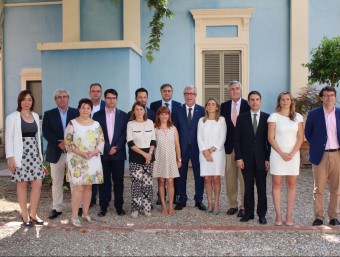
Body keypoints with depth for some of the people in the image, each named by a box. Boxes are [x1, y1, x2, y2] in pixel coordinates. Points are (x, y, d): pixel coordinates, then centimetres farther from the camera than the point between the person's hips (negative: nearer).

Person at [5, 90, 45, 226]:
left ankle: (33, 214, 16)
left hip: (34, 154, 5)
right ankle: (25, 216, 15)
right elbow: (9, 139, -6)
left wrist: (40, 155, 13)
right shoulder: (12, 117, -4)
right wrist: (10, 157, -13)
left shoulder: (36, 116, 11)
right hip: (20, 155, -5)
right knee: (22, 185, 4)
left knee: (37, 184, 2)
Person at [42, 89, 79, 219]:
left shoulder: (76, 113, 5)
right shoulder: (49, 114, 7)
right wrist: (59, 143, -14)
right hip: (56, 153, 1)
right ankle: (57, 208, 17)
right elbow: (46, 132, -2)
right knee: (56, 182, 8)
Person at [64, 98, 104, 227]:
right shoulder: (72, 123, -1)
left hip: (93, 160, 4)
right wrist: (80, 153, -17)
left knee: (88, 186, 8)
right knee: (78, 186, -9)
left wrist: (93, 153, -11)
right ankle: (74, 216, -1)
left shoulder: (96, 124, 8)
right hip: (77, 160, -4)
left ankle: (85, 213, 19)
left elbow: (101, 141, 6)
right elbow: (68, 142, -6)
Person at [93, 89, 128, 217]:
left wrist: (116, 147, -10)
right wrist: (107, 148, -9)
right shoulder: (97, 115, 5)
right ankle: (103, 207, 14)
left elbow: (125, 134, 1)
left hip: (118, 153, 0)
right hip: (103, 153, 0)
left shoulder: (123, 115, 6)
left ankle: (119, 206, 15)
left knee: (118, 181, 5)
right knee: (104, 181, 5)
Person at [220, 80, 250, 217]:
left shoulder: (248, 105, -1)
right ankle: (233, 205, 21)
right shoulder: (224, 106, 8)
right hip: (229, 147, 3)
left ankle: (243, 206, 10)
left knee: (244, 178, 0)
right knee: (230, 178, 9)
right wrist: (224, 143, 3)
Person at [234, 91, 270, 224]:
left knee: (262, 188, 5)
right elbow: (237, 139, 2)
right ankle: (248, 212, 17)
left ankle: (262, 214, 16)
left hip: (261, 158, 0)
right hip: (246, 158, 0)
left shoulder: (267, 117, 3)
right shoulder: (242, 118, 4)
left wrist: (268, 158, -2)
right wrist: (238, 158, -5)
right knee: (248, 187, 6)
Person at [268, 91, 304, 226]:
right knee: (276, 184, -1)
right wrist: (282, 153, -11)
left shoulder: (298, 117, 7)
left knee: (291, 184, 2)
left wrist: (292, 153, -8)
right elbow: (271, 138, -4)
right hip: (277, 154, -2)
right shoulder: (274, 116, 0)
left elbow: (300, 138, 5)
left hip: (293, 154, 2)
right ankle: (278, 215, 5)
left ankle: (289, 215, 9)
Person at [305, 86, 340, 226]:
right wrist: (315, 146, 3)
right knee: (318, 189, 3)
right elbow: (308, 133, 9)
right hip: (320, 155, -2)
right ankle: (318, 217, 12)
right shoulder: (313, 114, 1)